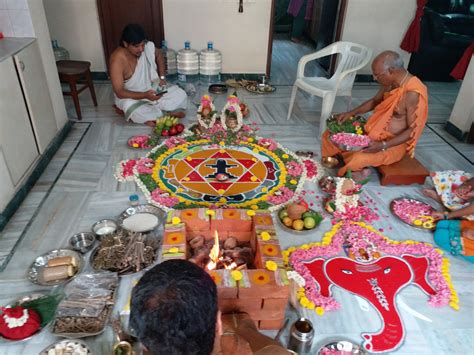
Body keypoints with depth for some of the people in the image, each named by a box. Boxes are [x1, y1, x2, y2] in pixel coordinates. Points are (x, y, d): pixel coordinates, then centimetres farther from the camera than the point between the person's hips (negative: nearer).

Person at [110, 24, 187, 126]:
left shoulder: (148, 46, -14)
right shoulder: (117, 60, -28)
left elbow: (159, 55, 12)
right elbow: (119, 92, -26)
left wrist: (162, 77, -1)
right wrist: (145, 95, -38)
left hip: (151, 89, 6)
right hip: (130, 97, -6)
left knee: (181, 96, -11)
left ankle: (149, 109, -9)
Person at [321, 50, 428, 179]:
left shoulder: (413, 93, -27)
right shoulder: (390, 82, -4)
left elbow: (413, 130, -22)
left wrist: (383, 145, -30)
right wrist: (351, 113, 0)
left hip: (394, 142, -8)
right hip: (374, 130, 8)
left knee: (358, 159, -32)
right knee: (332, 134, 2)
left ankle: (359, 169, 1)